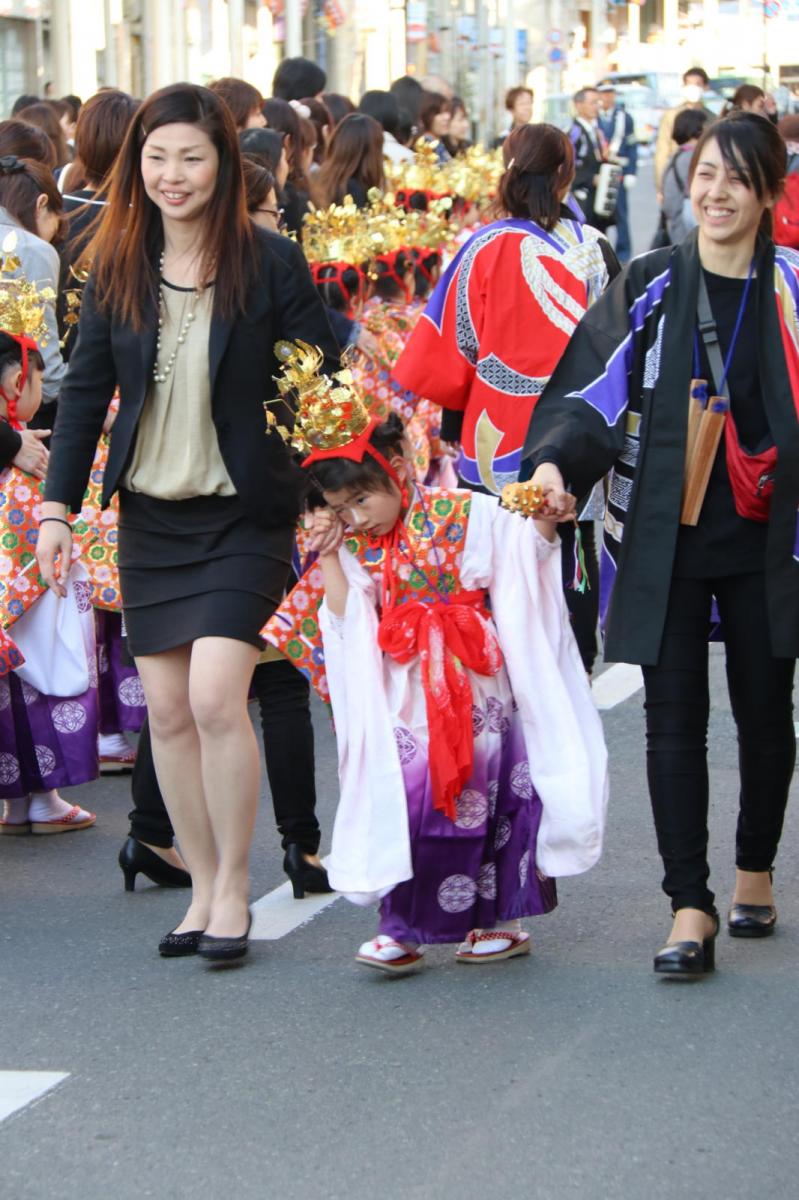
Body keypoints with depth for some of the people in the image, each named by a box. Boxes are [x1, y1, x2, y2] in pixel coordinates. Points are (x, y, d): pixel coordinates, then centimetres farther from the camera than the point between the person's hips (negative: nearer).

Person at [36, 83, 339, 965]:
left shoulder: (270, 264, -7)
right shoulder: (115, 267, 4)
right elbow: (86, 389, 8)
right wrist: (58, 504, 4)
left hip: (243, 512, -4)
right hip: (150, 515, 4)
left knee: (215, 697, -15)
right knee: (167, 711, 5)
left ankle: (233, 892, 1)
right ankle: (203, 891, 17)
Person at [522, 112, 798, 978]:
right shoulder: (648, 287, 2)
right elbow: (597, 391, -4)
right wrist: (553, 460, -21)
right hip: (666, 540, 0)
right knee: (674, 718, -4)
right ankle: (689, 907, -2)